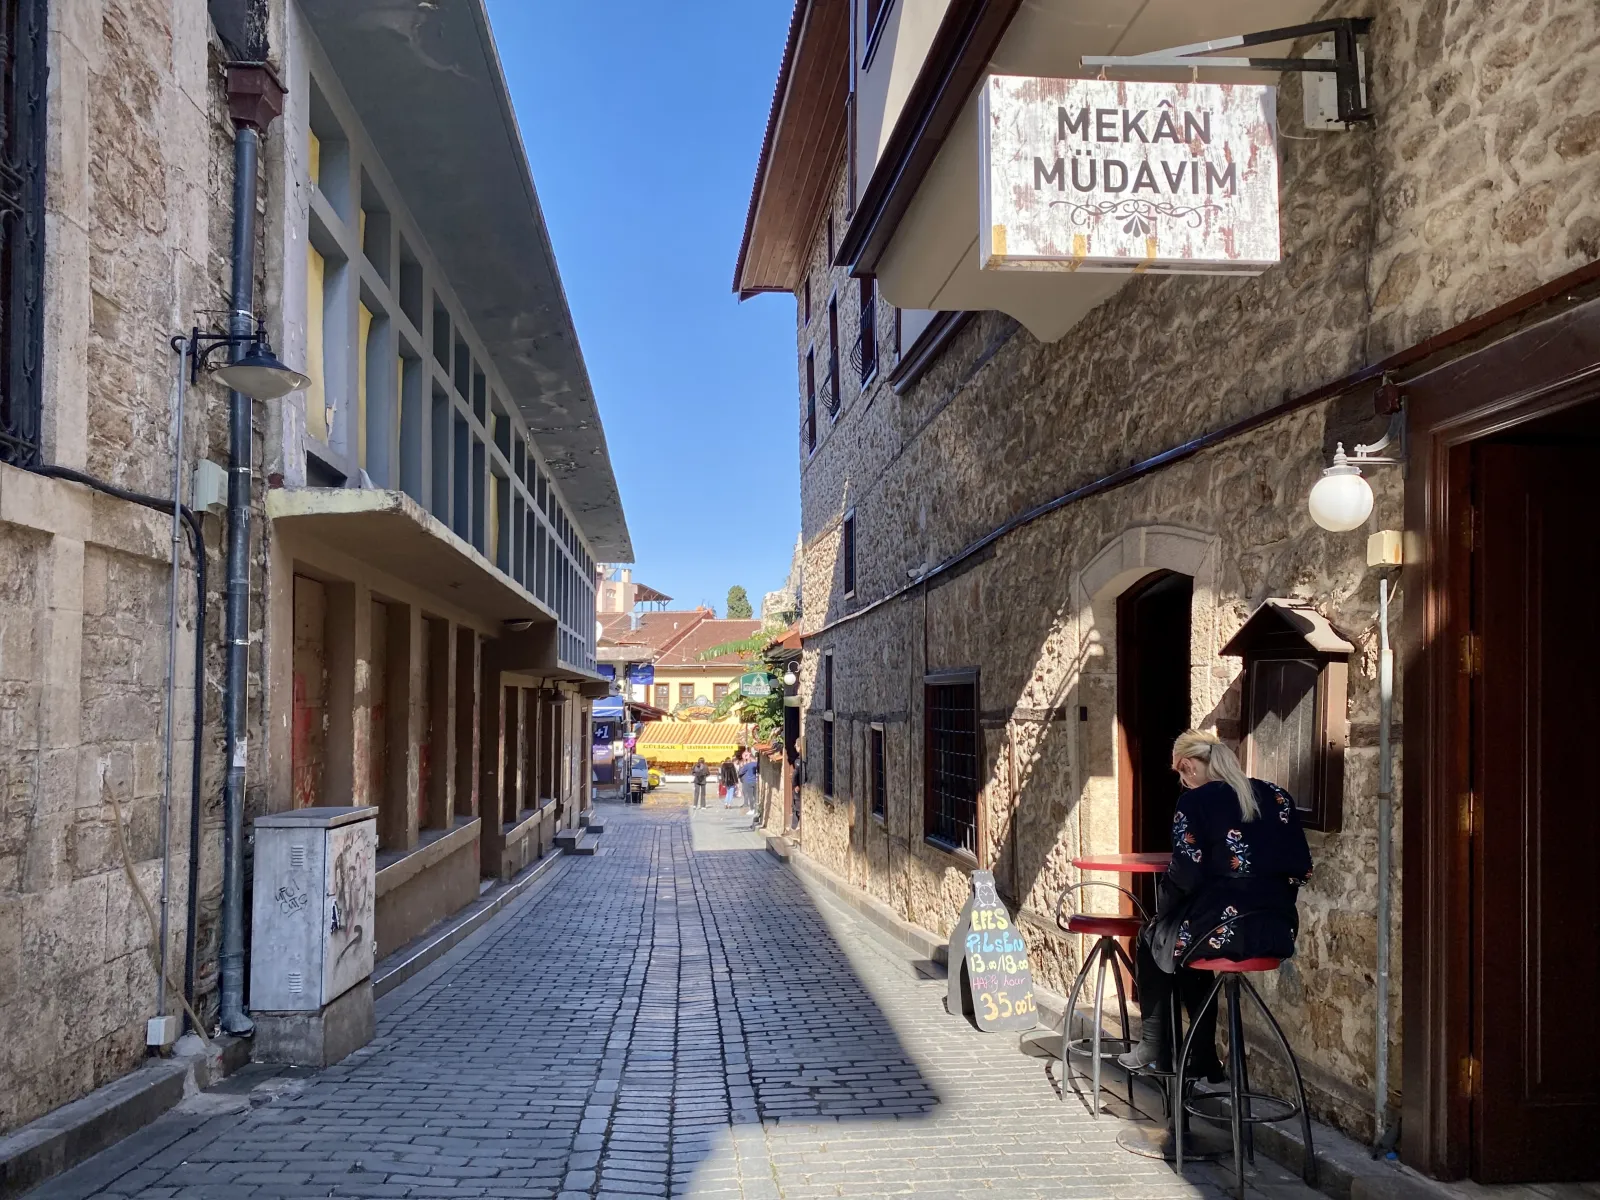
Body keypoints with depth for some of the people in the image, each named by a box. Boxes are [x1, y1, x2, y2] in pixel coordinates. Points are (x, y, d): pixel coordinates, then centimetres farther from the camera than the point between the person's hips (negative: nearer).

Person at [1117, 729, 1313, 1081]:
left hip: (1223, 930, -6)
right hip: (1279, 932, 6)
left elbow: (1185, 876, -12)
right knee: (1187, 936, 33)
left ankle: (1155, 1047, 29)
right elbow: (1301, 868, 8)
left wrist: (1163, 901, 7)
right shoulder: (1276, 796, 10)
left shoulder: (1195, 801, -6)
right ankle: (1203, 1060, 32)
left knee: (1152, 938, 25)